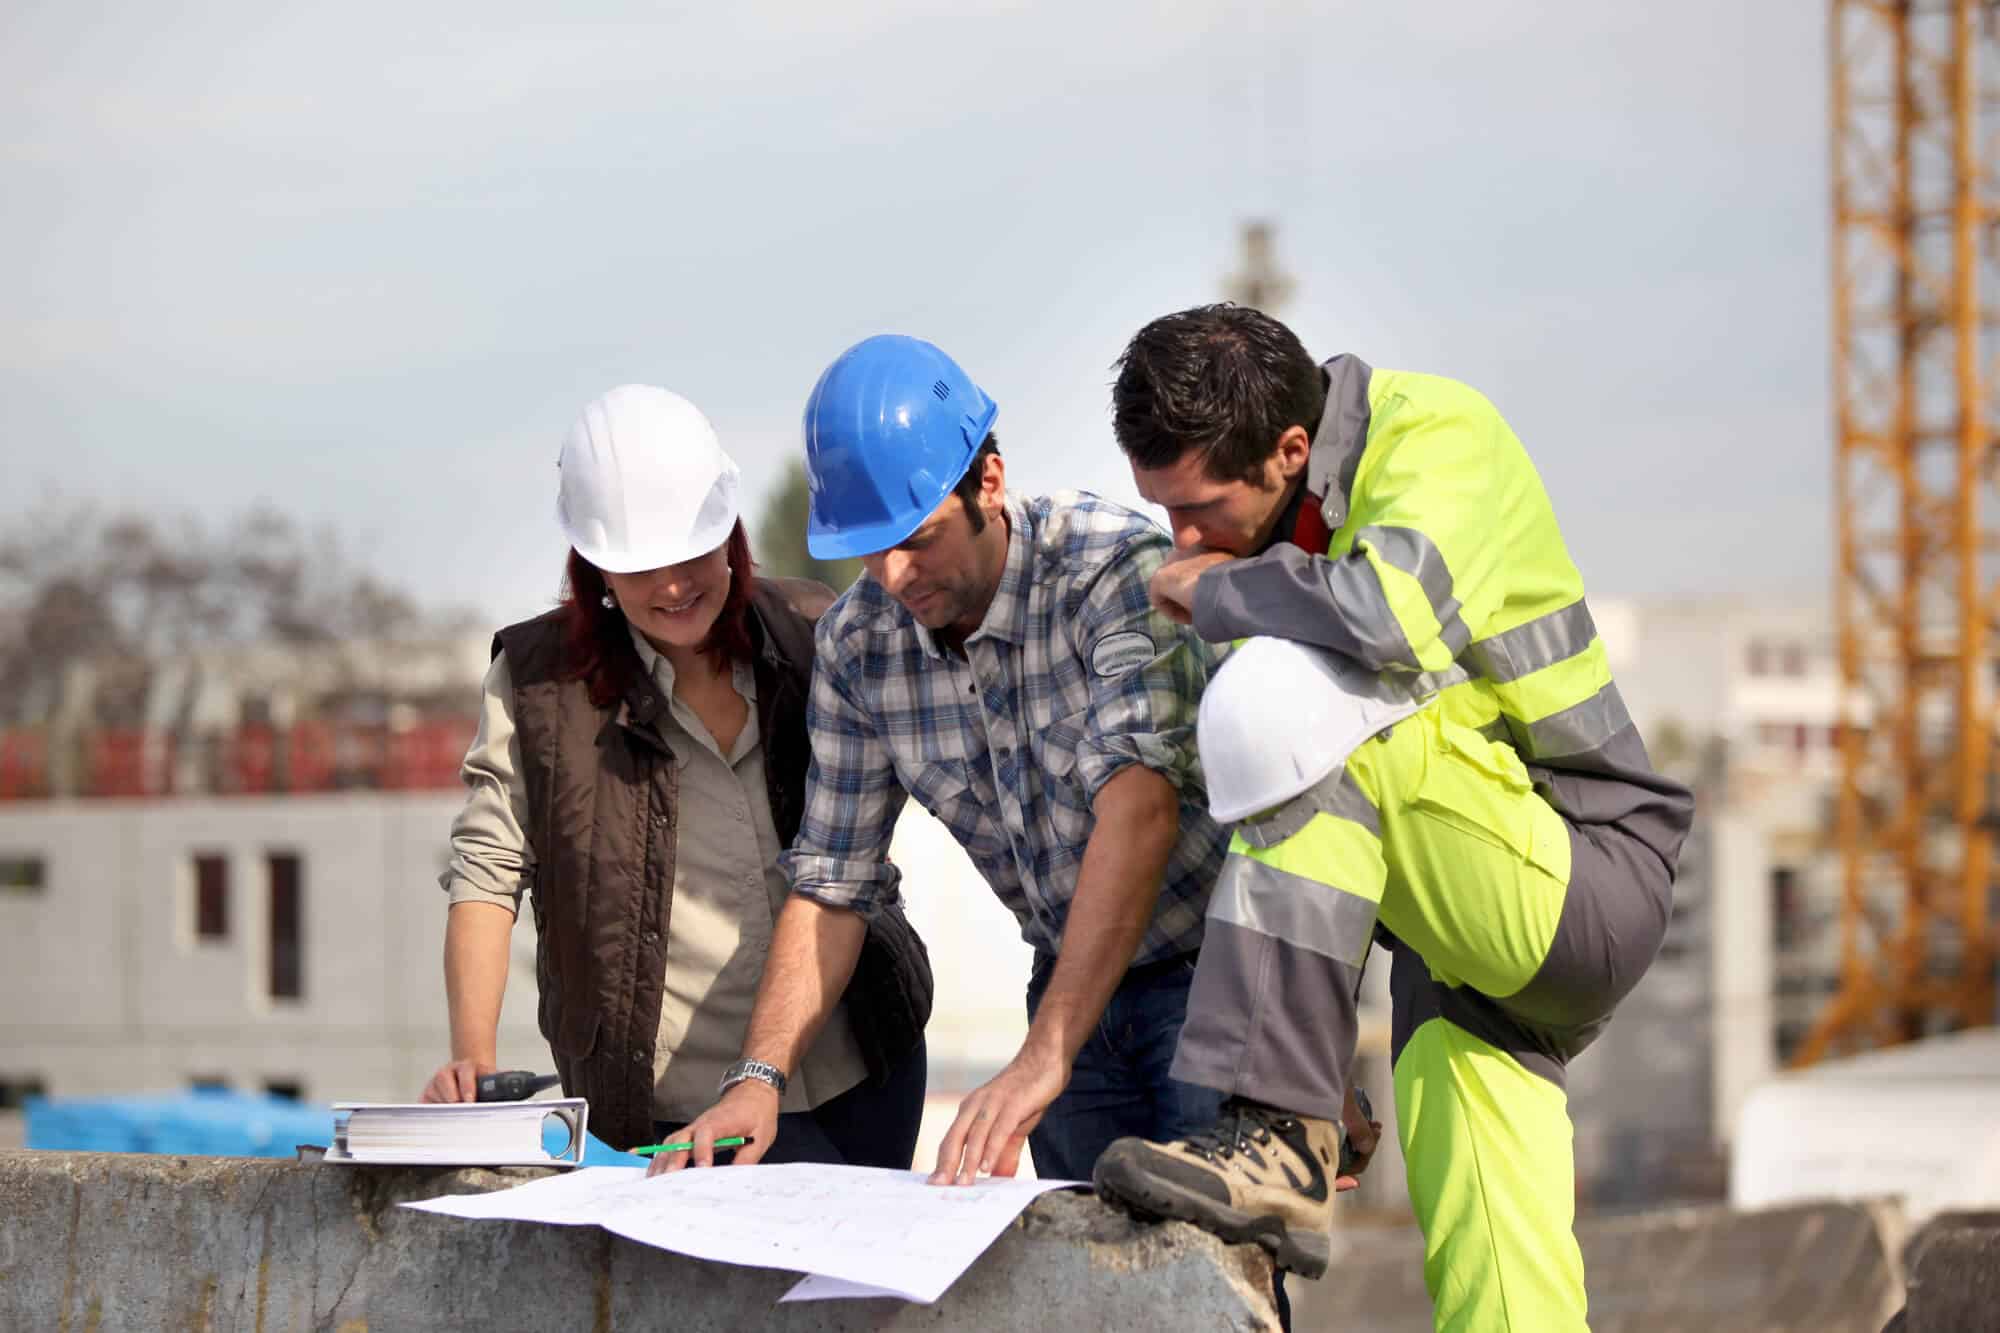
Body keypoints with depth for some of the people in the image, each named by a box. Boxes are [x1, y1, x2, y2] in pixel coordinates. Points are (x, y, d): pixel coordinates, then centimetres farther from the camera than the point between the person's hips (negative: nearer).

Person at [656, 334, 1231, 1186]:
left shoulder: (1115, 572, -23)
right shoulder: (856, 644, -4)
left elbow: (1139, 806, -34)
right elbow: (831, 884, 2)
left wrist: (1041, 1060, -42)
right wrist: (760, 1076, -15)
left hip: (1211, 973, -5)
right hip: (1074, 985, 5)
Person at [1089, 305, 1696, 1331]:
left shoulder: (1442, 437, -13)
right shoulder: (1265, 542, 10)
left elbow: (1394, 614, -36)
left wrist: (1216, 586, -17)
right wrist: (1319, 1063, 16)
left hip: (1588, 887, -8)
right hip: (1465, 945, 8)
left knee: (1290, 702, -28)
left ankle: (1279, 1142, -32)